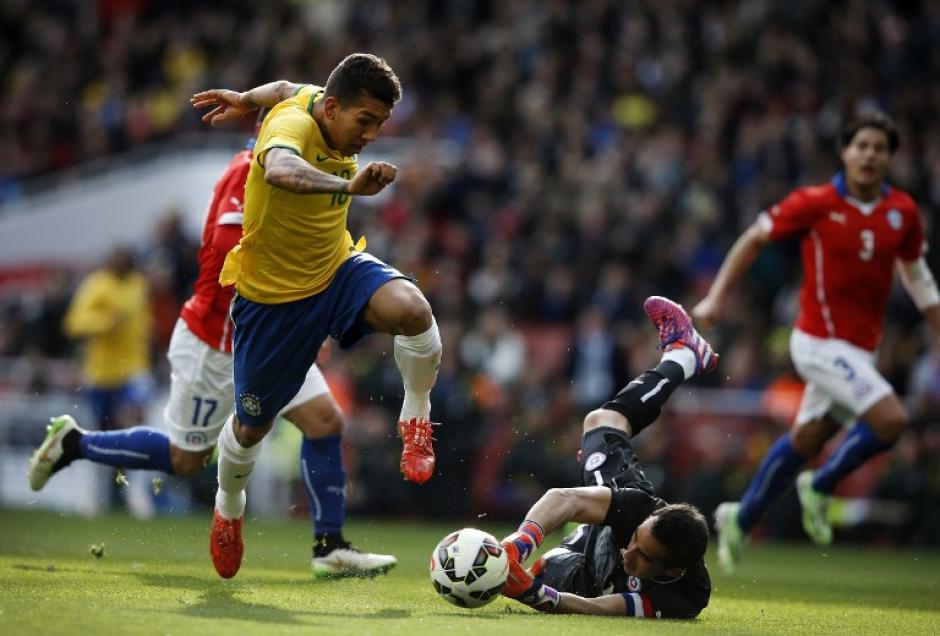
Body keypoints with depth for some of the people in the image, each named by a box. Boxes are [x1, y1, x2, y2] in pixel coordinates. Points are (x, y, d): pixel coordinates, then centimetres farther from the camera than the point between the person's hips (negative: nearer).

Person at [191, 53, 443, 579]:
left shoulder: (325, 103, -8)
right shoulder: (293, 123, -31)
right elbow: (280, 168, -57)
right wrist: (348, 185, -71)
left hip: (338, 269, 5)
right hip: (274, 294, -5)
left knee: (412, 309, -29)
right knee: (252, 425, 11)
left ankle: (416, 419, -4)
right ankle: (228, 509, 42)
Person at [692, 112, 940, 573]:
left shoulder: (902, 212, 2)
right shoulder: (815, 203, -11)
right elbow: (754, 239, 0)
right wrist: (716, 297, -4)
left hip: (859, 348, 6)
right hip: (821, 340, -6)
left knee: (805, 440, 14)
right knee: (891, 419, -20)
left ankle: (741, 518, 31)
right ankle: (820, 486, 2)